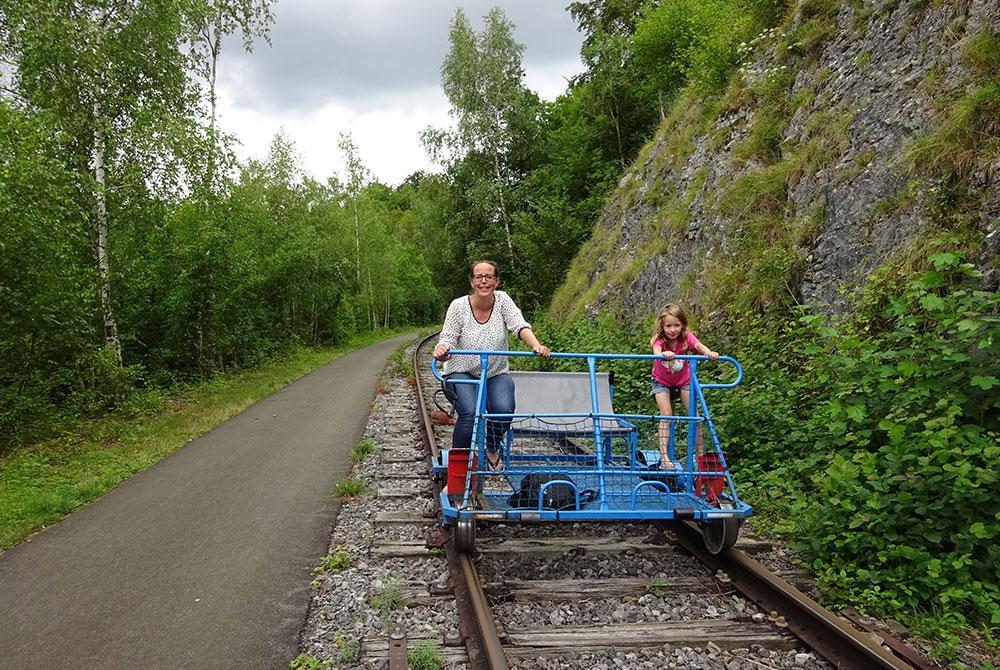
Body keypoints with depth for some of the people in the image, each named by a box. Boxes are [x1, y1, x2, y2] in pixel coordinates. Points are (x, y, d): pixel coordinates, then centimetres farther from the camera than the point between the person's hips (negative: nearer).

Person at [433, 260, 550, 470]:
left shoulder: (502, 300, -5)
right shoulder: (459, 306, -9)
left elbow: (520, 326, -18)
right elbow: (447, 339, -13)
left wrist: (537, 346, -38)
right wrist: (441, 351, -39)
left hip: (496, 374, 2)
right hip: (461, 373, -2)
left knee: (504, 409, -25)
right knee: (470, 413, -29)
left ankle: (492, 451, 8)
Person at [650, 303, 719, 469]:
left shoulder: (687, 337, -22)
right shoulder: (659, 339, -28)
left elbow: (698, 345, -43)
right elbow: (657, 352, -50)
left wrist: (709, 353, -66)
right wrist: (664, 354, -75)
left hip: (684, 380, 2)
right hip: (662, 382, -2)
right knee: (666, 415, -15)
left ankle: (700, 453, 7)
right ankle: (664, 457, -14)